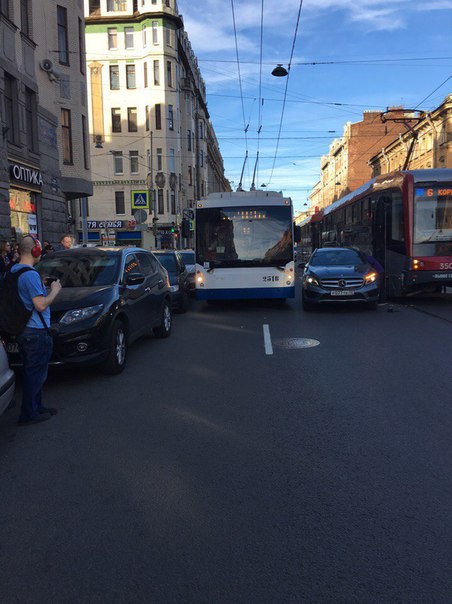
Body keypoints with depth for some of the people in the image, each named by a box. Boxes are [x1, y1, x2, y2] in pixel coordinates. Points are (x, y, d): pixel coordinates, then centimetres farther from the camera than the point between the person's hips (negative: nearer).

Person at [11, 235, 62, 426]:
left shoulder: (13, 271, 9)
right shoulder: (31, 275, -21)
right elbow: (41, 305, -22)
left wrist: (42, 286, 13)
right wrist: (54, 290, -9)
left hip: (22, 330, 10)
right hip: (36, 332, -10)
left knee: (31, 372, 19)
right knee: (35, 374, 2)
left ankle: (36, 407, 32)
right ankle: (29, 414, 11)